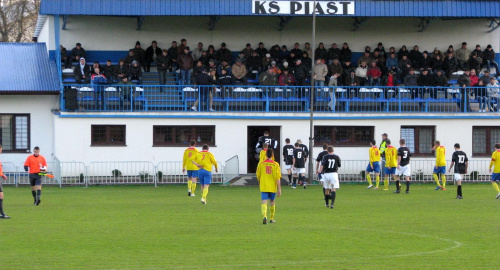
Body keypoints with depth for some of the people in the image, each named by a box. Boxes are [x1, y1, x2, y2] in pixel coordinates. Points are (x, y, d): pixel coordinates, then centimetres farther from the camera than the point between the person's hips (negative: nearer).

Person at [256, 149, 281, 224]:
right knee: (272, 202, 19)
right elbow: (278, 178, -9)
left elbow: (258, 176, 6)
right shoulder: (275, 165, -6)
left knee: (264, 202, -6)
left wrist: (260, 184, 26)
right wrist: (279, 189, -8)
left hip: (263, 187, -1)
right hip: (273, 187, 1)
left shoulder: (261, 164, -2)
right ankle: (271, 219, 30)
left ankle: (264, 216, -30)